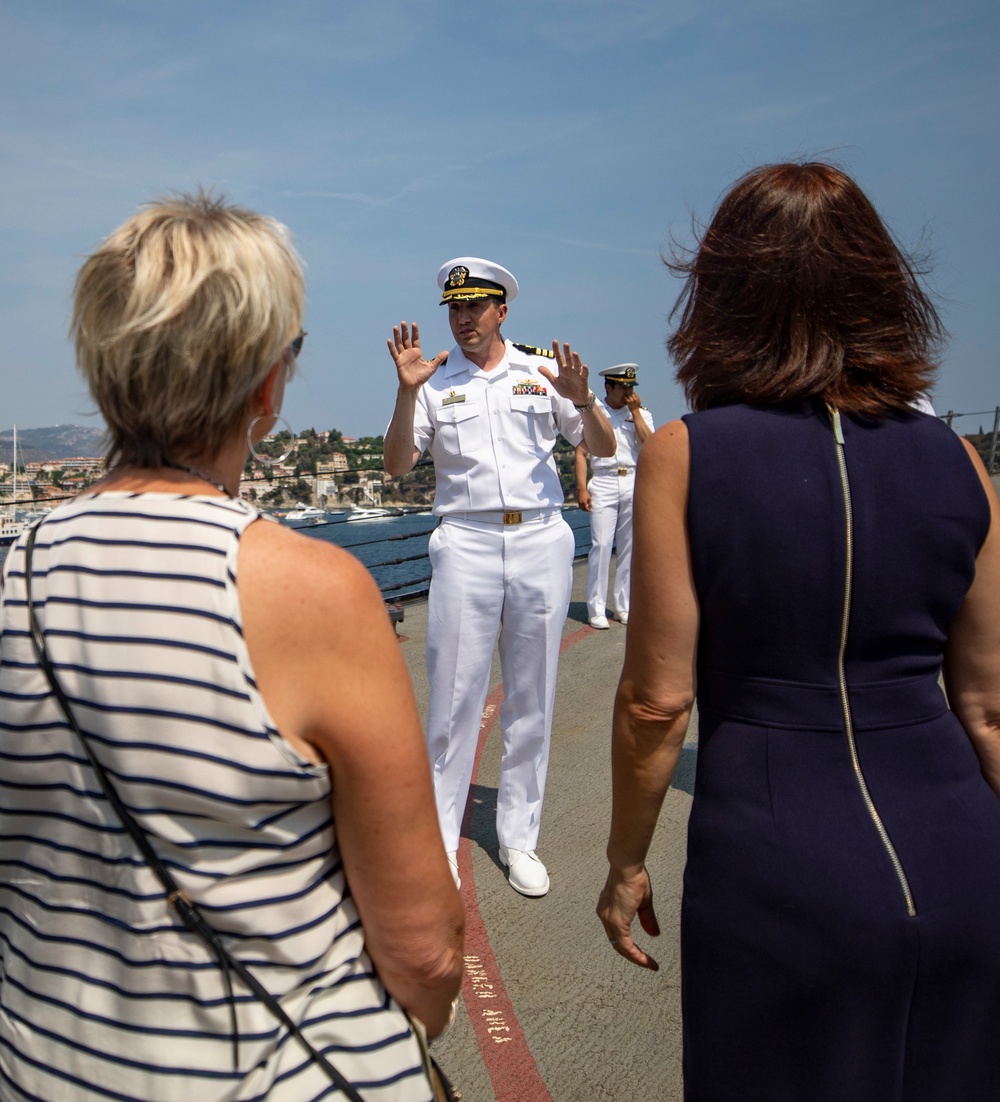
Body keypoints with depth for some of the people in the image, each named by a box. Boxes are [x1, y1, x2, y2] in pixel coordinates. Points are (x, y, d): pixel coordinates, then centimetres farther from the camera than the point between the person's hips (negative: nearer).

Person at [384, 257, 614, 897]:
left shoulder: (544, 371, 9)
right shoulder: (435, 382, 7)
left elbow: (605, 449, 6)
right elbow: (397, 465, -2)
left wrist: (583, 401, -13)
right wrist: (406, 392, -15)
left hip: (543, 540, 2)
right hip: (466, 543, -1)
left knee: (532, 699, 8)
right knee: (455, 696, -1)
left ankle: (519, 836, 22)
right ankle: (439, 838, 14)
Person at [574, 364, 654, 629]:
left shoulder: (642, 413, 13)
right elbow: (581, 452, 2)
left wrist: (635, 411, -3)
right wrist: (582, 488, -8)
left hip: (634, 483, 3)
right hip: (603, 482, -3)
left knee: (630, 547, 4)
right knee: (601, 545, -9)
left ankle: (623, 606, 13)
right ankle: (596, 609, -3)